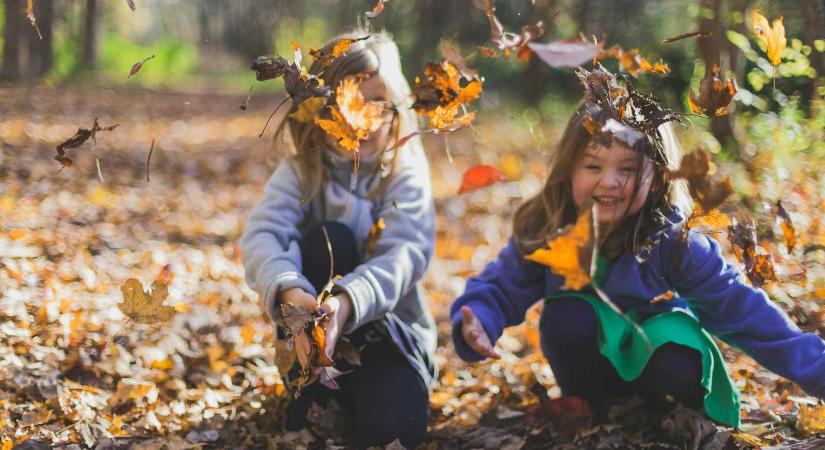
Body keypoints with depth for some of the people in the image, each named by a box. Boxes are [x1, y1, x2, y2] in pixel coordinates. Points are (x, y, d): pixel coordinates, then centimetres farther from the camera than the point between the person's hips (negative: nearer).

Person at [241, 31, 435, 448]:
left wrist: (347, 302, -46)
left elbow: (405, 253, -25)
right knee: (327, 239, -28)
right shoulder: (300, 170, -6)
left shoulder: (406, 172, -8)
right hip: (316, 324, 1)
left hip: (390, 326, -1)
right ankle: (312, 390, -17)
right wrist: (290, 292, -47)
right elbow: (261, 235, -24)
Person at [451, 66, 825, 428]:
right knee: (567, 314, -30)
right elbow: (500, 288, -12)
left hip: (656, 351, -2)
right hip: (590, 362, 2)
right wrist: (476, 325, -36)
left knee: (682, 371, -35)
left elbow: (739, 307, -23)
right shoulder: (543, 231, -19)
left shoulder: (672, 240, -24)